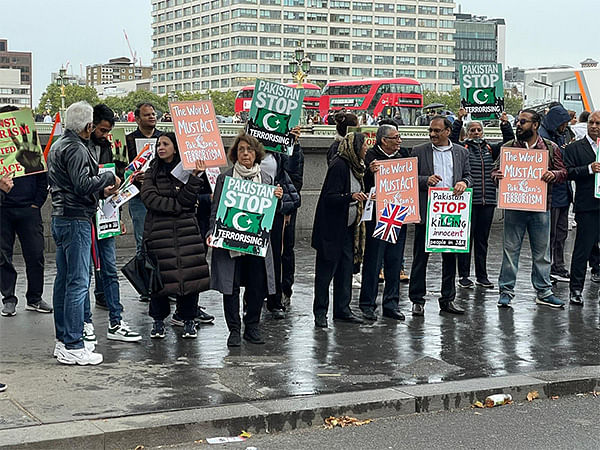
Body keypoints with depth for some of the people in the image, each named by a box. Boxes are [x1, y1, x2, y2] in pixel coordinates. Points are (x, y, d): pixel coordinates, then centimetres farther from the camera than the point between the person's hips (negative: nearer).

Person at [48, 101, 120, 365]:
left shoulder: (57, 146, 18)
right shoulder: (75, 149, -15)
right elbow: (83, 185, -23)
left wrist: (101, 191, 16)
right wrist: (109, 177, -8)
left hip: (60, 219, 11)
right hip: (76, 220, -11)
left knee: (64, 280, 13)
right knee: (78, 282, -8)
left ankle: (63, 340, 20)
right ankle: (73, 347, -7)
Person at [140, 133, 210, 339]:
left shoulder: (186, 169, 6)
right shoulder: (153, 172, 10)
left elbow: (186, 200, -7)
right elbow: (149, 197, -6)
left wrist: (195, 176, -17)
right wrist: (178, 207, -10)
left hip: (185, 229, 0)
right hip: (159, 229, 1)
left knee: (189, 273, -3)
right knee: (159, 275, 0)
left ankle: (188, 320, 10)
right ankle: (158, 320, 14)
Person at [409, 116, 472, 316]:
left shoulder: (461, 152, 11)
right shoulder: (419, 151, 4)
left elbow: (468, 176, 13)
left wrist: (464, 182, -10)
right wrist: (426, 180, -15)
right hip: (426, 212, -2)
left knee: (450, 257, 9)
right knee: (420, 257, 1)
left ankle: (448, 299, 18)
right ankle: (417, 300, 8)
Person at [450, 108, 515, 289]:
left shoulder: (490, 149, 15)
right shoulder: (462, 148, 3)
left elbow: (509, 143, 12)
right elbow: (452, 139, -13)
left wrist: (505, 125, -1)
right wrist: (459, 120, -20)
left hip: (488, 200, 4)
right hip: (467, 199, -4)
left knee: (483, 238, 10)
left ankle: (482, 275, 17)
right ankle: (463, 275, 7)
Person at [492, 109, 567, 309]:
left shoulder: (550, 148, 5)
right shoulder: (508, 147, 6)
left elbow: (563, 171, 6)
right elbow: (496, 170, 10)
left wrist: (553, 174, -16)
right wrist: (497, 175, -14)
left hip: (540, 207, 0)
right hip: (513, 206, 0)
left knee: (542, 251, 7)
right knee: (510, 249, 3)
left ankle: (543, 292, 17)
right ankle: (506, 291, 12)